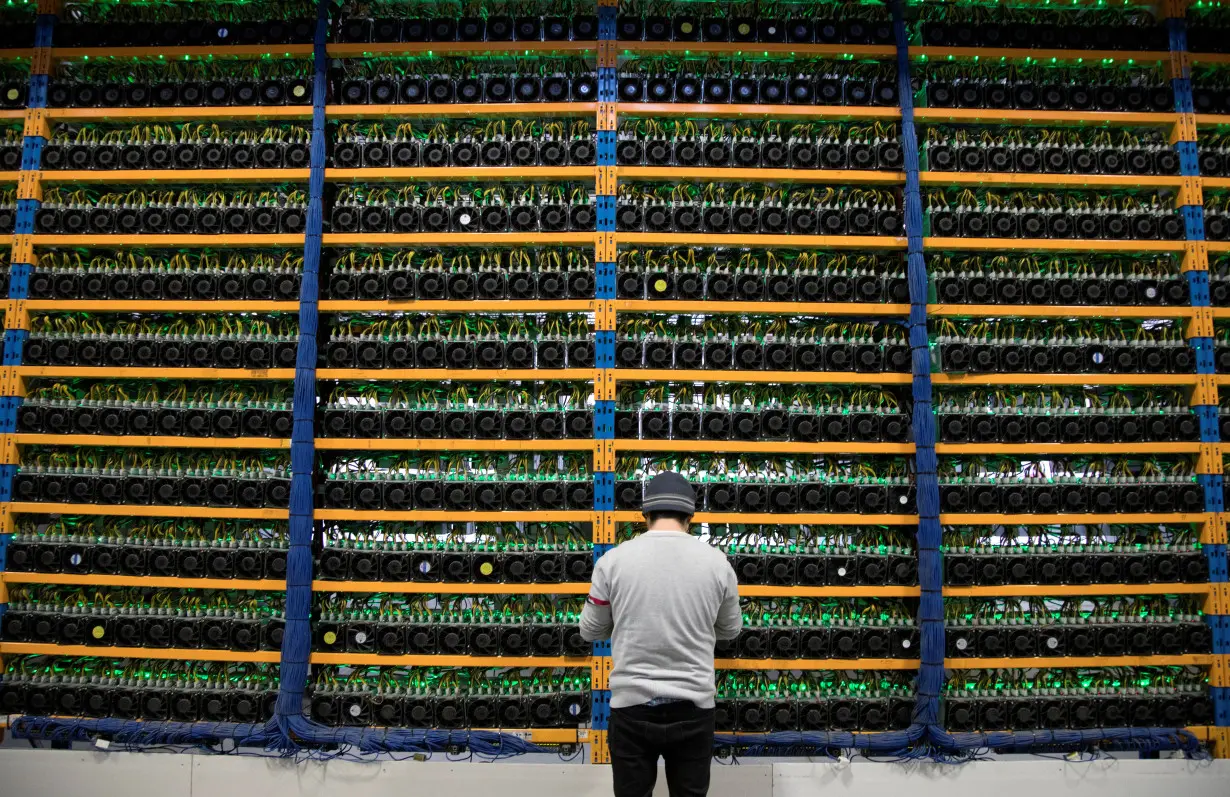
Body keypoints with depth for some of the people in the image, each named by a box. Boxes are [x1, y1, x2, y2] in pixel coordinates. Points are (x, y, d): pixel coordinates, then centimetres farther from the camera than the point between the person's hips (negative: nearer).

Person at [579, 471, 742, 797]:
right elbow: (730, 630, 10)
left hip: (632, 707, -1)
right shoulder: (717, 561, -4)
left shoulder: (614, 559, -6)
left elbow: (590, 630, 5)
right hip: (693, 708, 1)